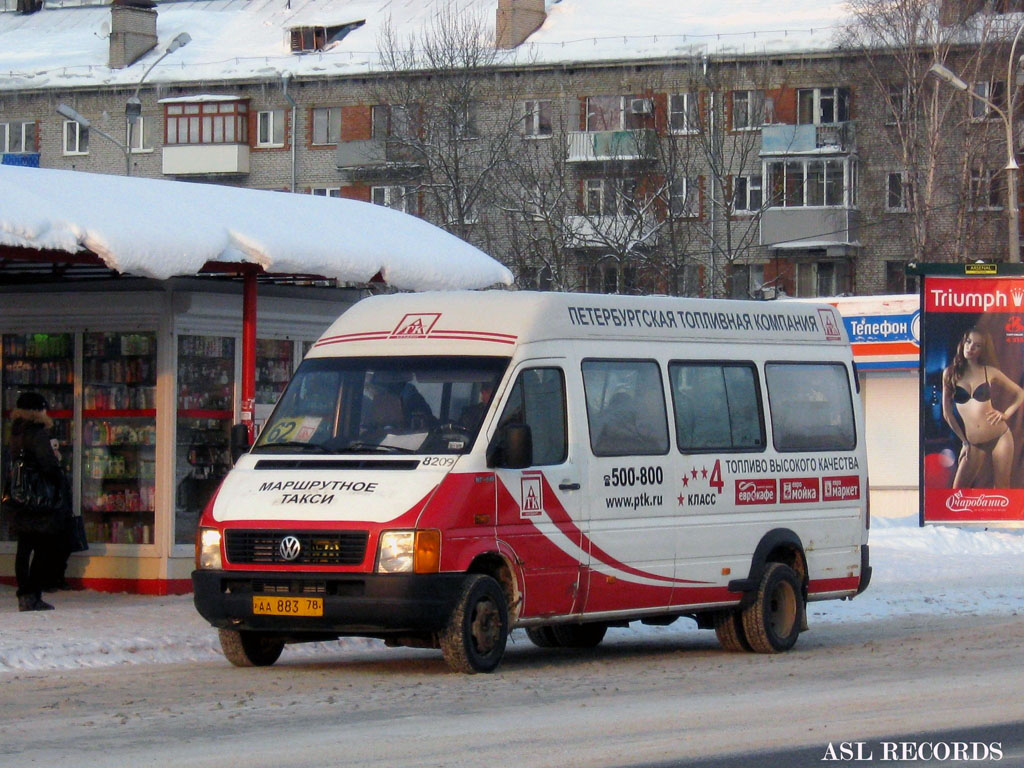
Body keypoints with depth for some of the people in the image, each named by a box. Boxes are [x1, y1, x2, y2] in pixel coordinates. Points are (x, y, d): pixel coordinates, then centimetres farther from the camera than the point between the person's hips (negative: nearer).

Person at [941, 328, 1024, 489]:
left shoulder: (990, 372, 1)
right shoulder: (950, 373, 3)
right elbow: (947, 413, 6)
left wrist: (1006, 414, -2)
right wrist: (964, 440, 6)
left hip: (1000, 438, -1)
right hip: (974, 445, 1)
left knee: (1001, 488, 1)